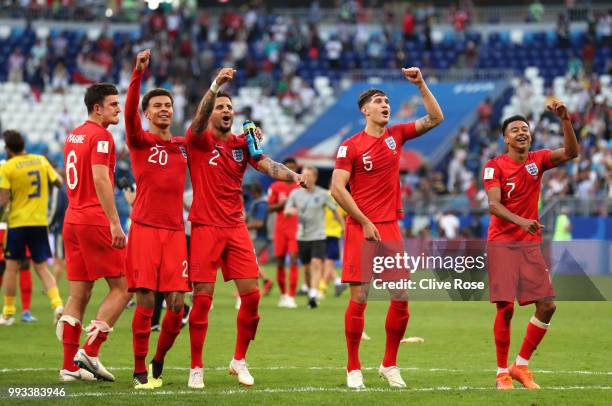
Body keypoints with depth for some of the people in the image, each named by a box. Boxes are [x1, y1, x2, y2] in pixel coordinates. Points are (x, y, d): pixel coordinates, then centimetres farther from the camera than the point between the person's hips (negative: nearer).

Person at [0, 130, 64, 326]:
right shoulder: (41, 160, 3)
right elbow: (59, 182, 10)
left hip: (18, 222, -4)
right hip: (40, 222, 4)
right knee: (42, 268, 8)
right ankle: (57, 304, -12)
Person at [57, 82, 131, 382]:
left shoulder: (73, 136, 17)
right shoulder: (101, 136, -9)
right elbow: (100, 179, -19)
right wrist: (115, 223, -22)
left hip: (72, 220, 9)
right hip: (95, 220, -8)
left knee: (79, 294, 9)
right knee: (122, 288, -1)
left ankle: (70, 366, 6)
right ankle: (89, 352, -8)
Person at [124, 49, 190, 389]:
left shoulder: (184, 146, 14)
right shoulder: (140, 141, 1)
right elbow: (130, 112, -15)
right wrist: (139, 73, -29)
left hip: (175, 231, 4)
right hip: (145, 229, -4)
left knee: (177, 304, -1)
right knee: (146, 301, -8)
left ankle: (159, 362, 20)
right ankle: (140, 371, 2)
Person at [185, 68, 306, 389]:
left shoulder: (242, 144, 10)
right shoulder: (199, 140, -1)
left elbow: (267, 166, -3)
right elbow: (199, 118, -21)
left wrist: (293, 176, -23)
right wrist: (216, 84, -35)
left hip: (236, 228, 4)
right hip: (205, 227, -4)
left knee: (251, 295, 0)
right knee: (202, 299, -5)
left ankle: (239, 360, 17)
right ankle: (196, 368, 4)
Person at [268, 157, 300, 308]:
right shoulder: (275, 187, 6)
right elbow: (269, 208, 6)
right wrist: (282, 204, -12)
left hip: (296, 229, -2)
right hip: (280, 228, 2)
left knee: (293, 260, -12)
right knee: (280, 262, 6)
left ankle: (291, 297, -14)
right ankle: (283, 294, 22)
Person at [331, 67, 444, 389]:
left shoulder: (396, 135, 10)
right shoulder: (351, 146, -3)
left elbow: (435, 118, 8)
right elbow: (337, 188, -7)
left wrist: (421, 85, -1)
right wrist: (365, 222, -11)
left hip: (390, 227, 5)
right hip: (361, 228, -5)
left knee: (401, 297, 1)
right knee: (359, 298, -6)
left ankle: (389, 364, 14)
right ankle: (353, 369, 3)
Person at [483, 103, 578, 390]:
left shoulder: (538, 160, 6)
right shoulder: (494, 166, -6)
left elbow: (571, 152, -9)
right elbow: (493, 205, -18)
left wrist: (565, 120, -22)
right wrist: (521, 221, -34)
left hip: (530, 243, 4)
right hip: (502, 244, -4)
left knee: (547, 305, -3)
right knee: (505, 307, -10)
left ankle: (521, 365, 11)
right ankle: (502, 372, 2)